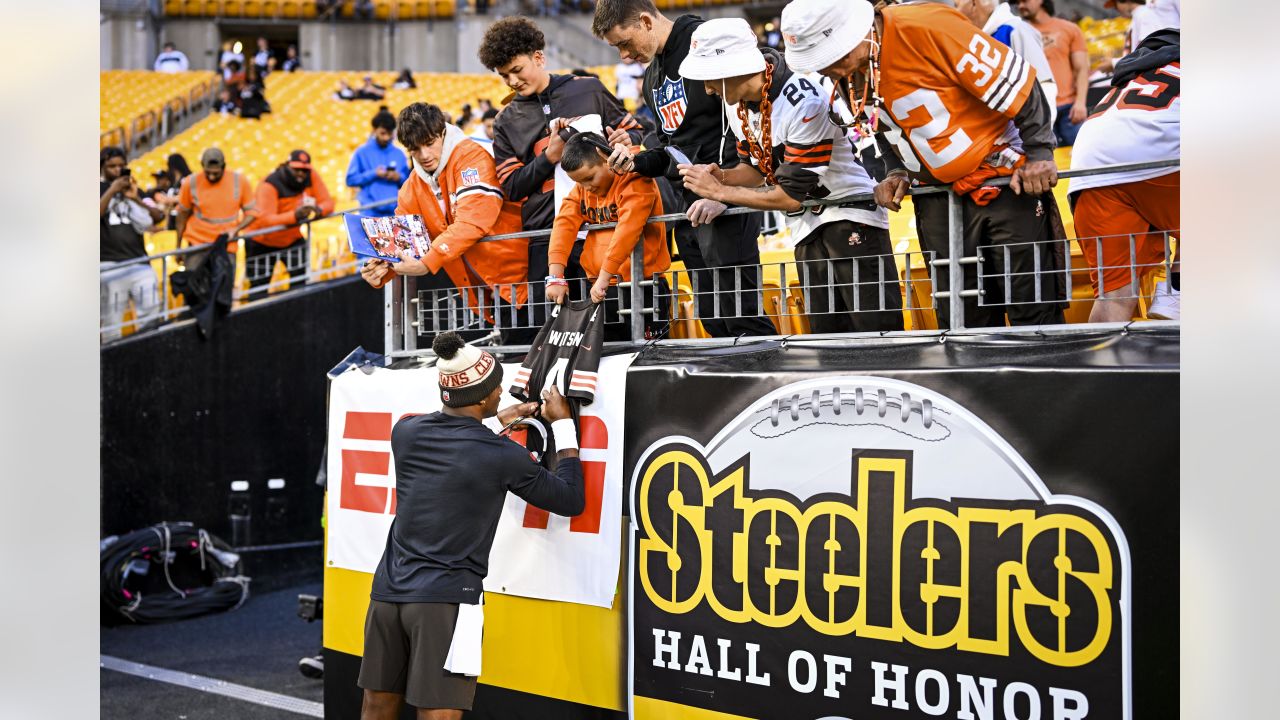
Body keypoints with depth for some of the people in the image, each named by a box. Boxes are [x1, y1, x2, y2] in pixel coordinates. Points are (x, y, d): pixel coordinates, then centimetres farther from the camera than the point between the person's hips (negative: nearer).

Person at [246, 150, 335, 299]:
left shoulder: (311, 177, -13)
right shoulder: (270, 185, -28)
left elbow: (327, 203, -12)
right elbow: (265, 220, -39)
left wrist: (318, 210, -38)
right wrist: (294, 215, -54)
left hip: (292, 237, 4)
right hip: (262, 242, -4)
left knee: (300, 280, -11)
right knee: (259, 290, 4)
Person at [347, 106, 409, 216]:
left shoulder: (399, 154, 11)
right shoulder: (362, 152, 3)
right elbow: (350, 180, -1)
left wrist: (399, 178, -8)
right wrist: (373, 174, -11)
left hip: (394, 211, 3)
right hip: (371, 211, -3)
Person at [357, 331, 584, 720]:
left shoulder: (406, 432, 4)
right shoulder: (503, 457, -10)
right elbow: (571, 500, 4)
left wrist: (503, 418, 31)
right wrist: (563, 425, 13)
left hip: (388, 591, 6)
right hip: (445, 600, -6)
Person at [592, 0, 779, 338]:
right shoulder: (652, 80, 20)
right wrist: (637, 162, 7)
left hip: (724, 203, -9)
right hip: (687, 208, 9)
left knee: (742, 316, -11)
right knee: (713, 319, 9)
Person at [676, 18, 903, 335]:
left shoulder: (802, 100, -26)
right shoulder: (736, 102, -1)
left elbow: (792, 195, -22)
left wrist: (719, 192, -16)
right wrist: (721, 176, -10)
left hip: (851, 215, -8)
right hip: (807, 229, 8)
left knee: (878, 331, -12)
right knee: (828, 334, 5)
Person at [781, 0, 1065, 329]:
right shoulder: (846, 76, -3)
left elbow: (1016, 81, -19)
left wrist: (1039, 154, -15)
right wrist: (897, 172, 0)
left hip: (1007, 184, -6)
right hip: (938, 196, 6)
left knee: (1033, 309, -3)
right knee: (958, 317, 8)